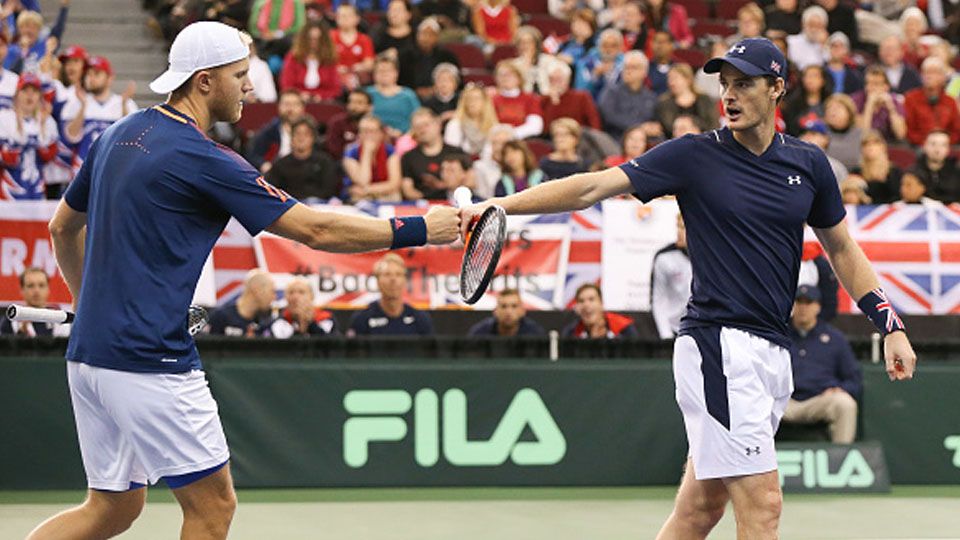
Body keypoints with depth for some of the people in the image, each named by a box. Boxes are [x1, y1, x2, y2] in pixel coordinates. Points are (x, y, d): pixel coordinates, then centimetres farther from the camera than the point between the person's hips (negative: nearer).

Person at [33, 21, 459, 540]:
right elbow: (316, 230, -12)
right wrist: (419, 229, -4)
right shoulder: (203, 160, -14)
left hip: (89, 353, 9)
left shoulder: (119, 136, 11)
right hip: (151, 362, -9)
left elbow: (63, 228, 23)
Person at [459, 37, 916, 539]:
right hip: (718, 346, -5)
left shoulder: (808, 164, 11)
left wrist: (891, 326, 16)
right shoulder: (694, 156, -3)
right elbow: (593, 186, -8)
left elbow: (842, 248, 22)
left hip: (773, 351, 5)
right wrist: (500, 205, -17)